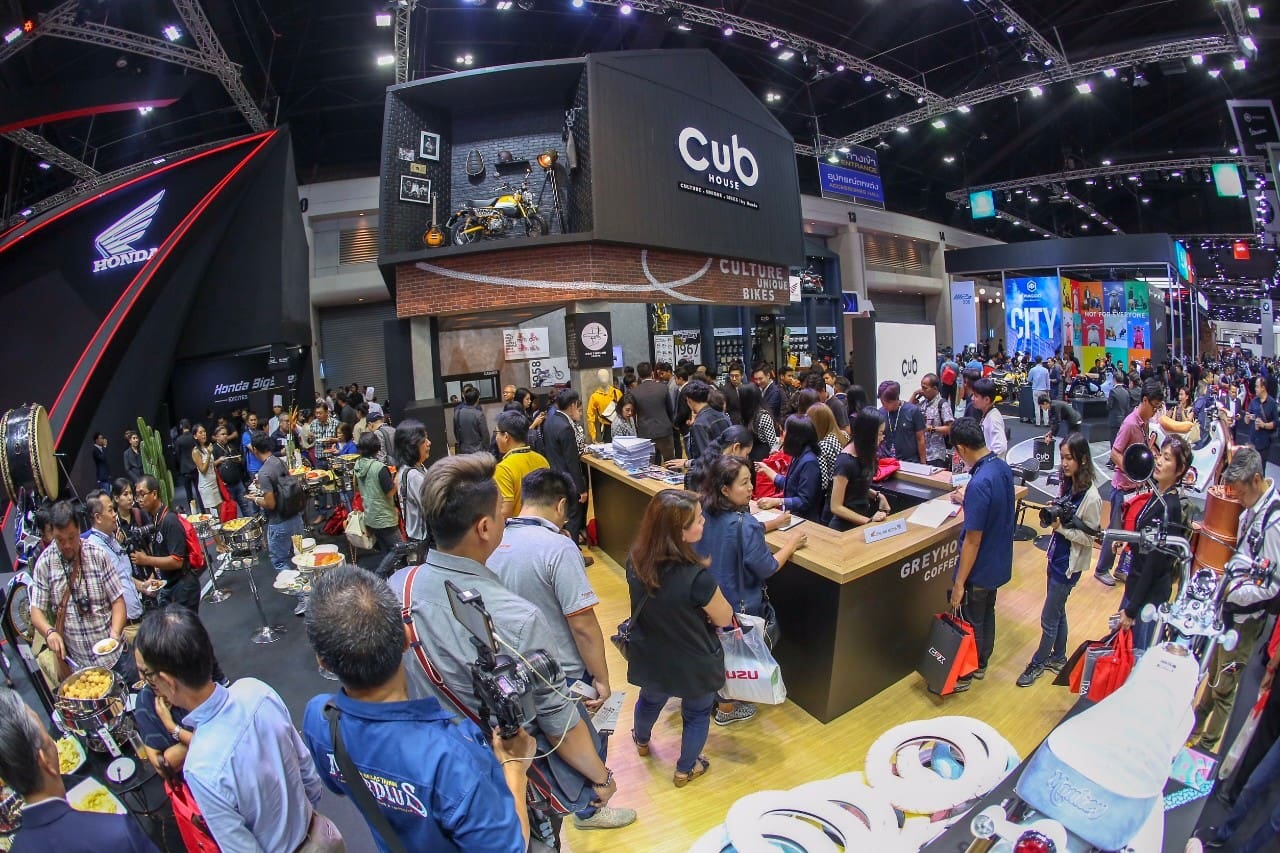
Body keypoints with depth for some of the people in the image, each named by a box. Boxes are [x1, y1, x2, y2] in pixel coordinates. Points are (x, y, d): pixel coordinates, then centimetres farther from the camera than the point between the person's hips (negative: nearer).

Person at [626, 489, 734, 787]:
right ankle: (685, 770, 50)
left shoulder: (635, 560, -20)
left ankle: (642, 741, 64)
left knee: (650, 699, 35)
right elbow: (724, 619, -19)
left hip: (650, 657, 5)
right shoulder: (697, 577, -38)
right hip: (693, 664, -4)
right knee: (697, 713, 27)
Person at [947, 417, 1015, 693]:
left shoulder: (979, 483, -32)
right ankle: (981, 664, 43)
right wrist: (968, 500, 27)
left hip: (980, 568, -8)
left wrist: (959, 582, -19)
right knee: (987, 614, 24)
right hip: (998, 562, 8)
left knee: (970, 623, 10)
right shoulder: (1002, 467, -5)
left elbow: (973, 540, -27)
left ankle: (964, 675, 29)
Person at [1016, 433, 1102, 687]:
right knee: (1057, 613, 23)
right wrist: (1053, 514, -1)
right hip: (1056, 557, 8)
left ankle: (1039, 662, 26)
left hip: (1069, 564, -8)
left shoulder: (1091, 497, -23)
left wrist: (1061, 527, -26)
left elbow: (1089, 537, -18)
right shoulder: (1068, 485, 0)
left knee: (1049, 618, 7)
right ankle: (1058, 658, 40)